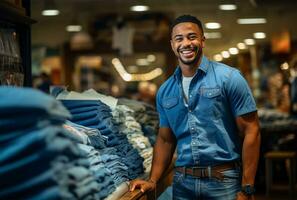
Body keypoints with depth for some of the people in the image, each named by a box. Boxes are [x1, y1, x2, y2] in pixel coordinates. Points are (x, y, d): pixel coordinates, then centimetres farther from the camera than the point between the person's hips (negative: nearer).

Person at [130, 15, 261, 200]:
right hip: (182, 182, 4)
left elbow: (250, 132, -7)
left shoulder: (229, 78, -6)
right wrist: (153, 180, 3)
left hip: (224, 180, -4)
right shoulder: (165, 91, 8)